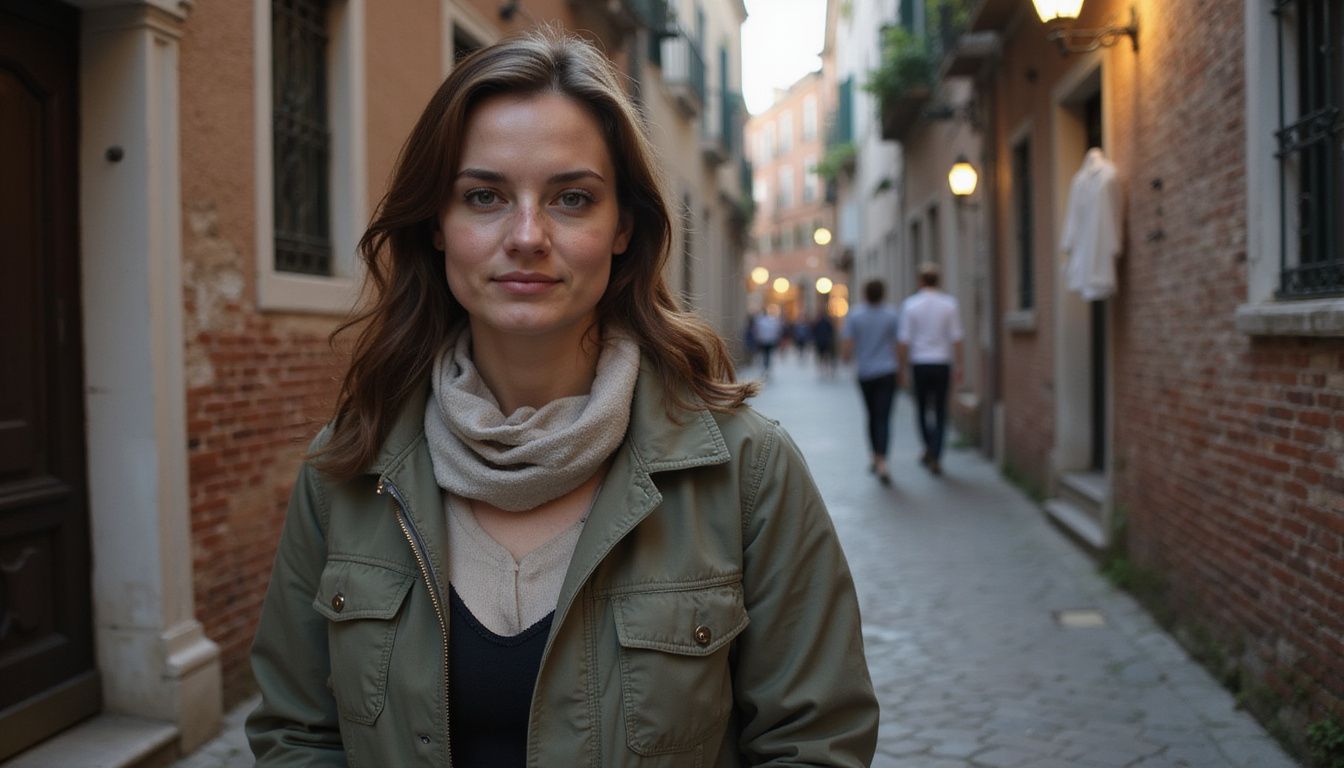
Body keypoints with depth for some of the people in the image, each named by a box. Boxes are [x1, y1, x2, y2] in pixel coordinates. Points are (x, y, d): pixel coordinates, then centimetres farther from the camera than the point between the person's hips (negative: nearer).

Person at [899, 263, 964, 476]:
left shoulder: (910, 304, -3)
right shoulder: (949, 304, -1)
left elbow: (905, 340, -4)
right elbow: (956, 338, -2)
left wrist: (904, 366, 4)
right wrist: (958, 367, 2)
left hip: (920, 363, 0)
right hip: (942, 363, 1)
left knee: (922, 408, 17)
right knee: (940, 410, 5)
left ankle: (929, 448, 14)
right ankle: (935, 458, 1)